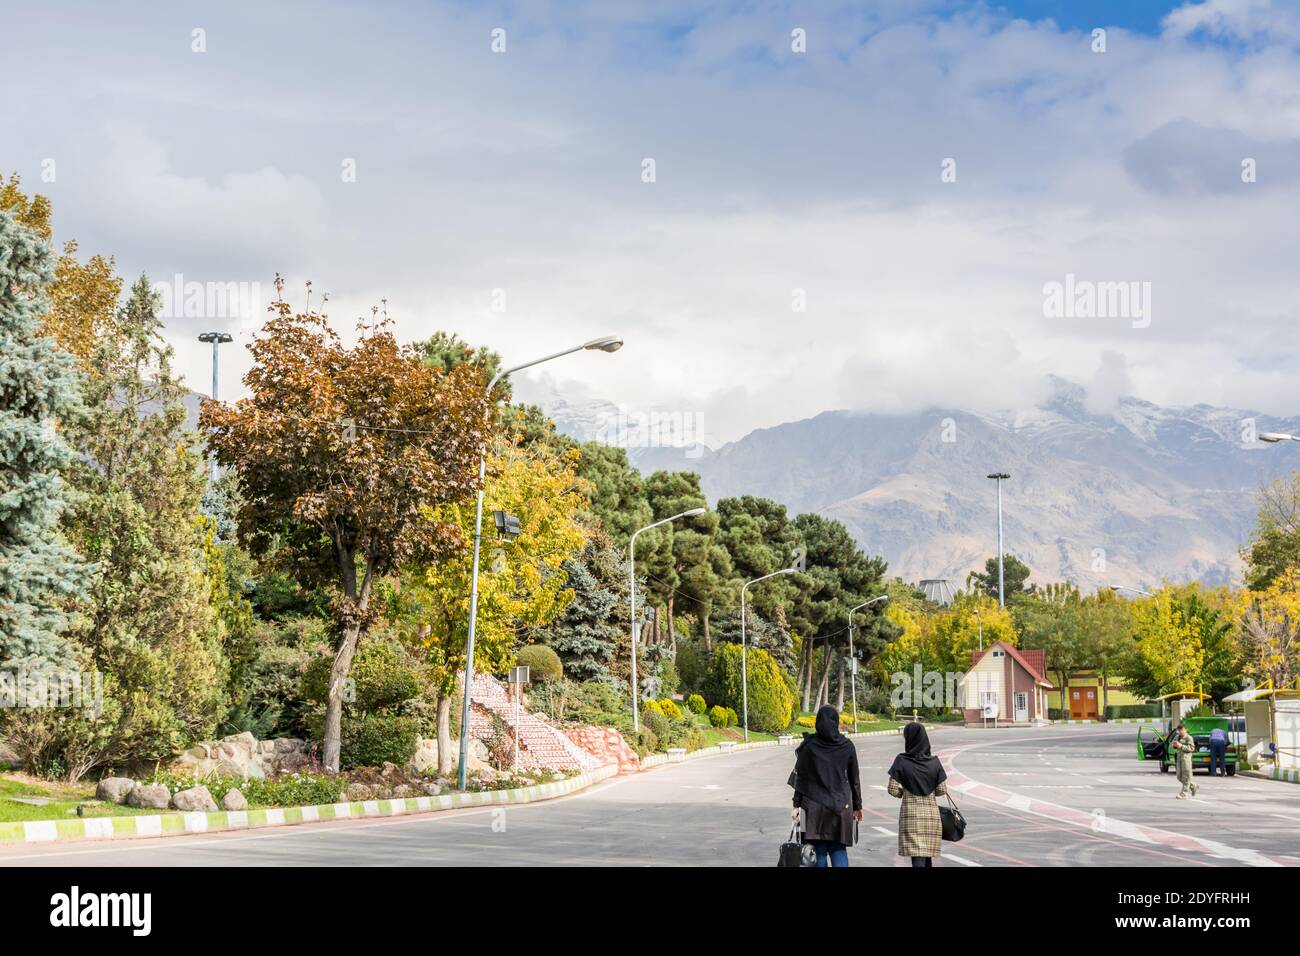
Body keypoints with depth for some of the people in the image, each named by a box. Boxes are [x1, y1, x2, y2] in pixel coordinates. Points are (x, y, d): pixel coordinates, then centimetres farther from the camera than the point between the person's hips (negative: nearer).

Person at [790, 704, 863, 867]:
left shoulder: (808, 745, -5)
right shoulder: (847, 746, -1)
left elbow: (800, 777, -4)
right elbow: (854, 779, 4)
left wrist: (797, 805, 2)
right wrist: (857, 806, 13)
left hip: (815, 806, -1)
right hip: (841, 805, 1)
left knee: (820, 851, 4)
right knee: (839, 850, 8)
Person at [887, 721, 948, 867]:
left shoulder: (901, 761, -8)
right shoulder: (934, 762, -2)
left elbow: (893, 789, -9)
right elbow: (942, 790, 0)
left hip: (910, 812, -2)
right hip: (931, 812, 3)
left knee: (917, 855, -7)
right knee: (928, 854, 14)